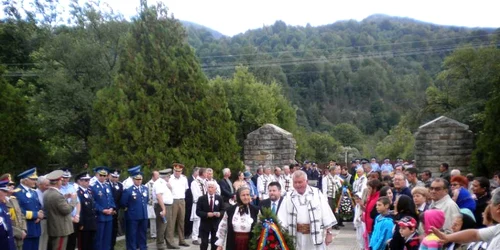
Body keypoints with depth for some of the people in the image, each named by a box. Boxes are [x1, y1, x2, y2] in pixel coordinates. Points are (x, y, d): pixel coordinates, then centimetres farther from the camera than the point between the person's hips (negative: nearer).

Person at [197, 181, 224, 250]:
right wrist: (206, 214, -21)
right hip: (205, 224, -1)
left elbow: (223, 210, 4)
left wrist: (219, 214, -18)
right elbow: (198, 212, -6)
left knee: (215, 244, 6)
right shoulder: (201, 199, -1)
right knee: (204, 244, 2)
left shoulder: (220, 198, 5)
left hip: (216, 224, 2)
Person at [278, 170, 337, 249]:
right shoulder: (289, 197, 5)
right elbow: (282, 218, -1)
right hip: (298, 236, 2)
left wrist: (329, 233, -5)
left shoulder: (316, 193, 0)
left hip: (315, 235, -2)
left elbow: (326, 213, -1)